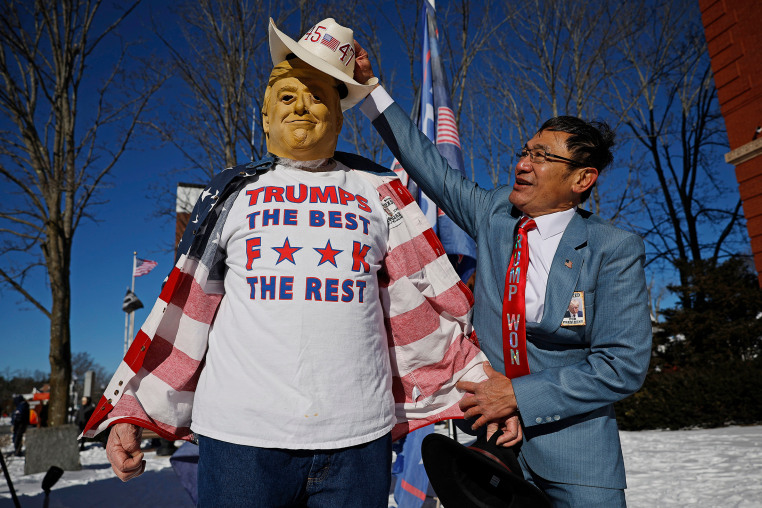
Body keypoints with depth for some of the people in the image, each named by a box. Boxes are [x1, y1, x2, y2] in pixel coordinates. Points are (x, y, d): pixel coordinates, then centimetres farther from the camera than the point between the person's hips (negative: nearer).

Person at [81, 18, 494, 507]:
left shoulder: (378, 192, 11)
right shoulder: (231, 192, 11)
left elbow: (426, 298, 9)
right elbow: (185, 308, 11)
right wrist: (132, 410, 6)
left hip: (359, 433, 1)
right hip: (241, 433, 0)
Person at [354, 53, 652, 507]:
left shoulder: (615, 250, -10)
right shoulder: (494, 214, 1)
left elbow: (625, 365, -13)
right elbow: (430, 165, 7)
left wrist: (519, 395, -19)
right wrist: (370, 88, 5)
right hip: (490, 435, 3)